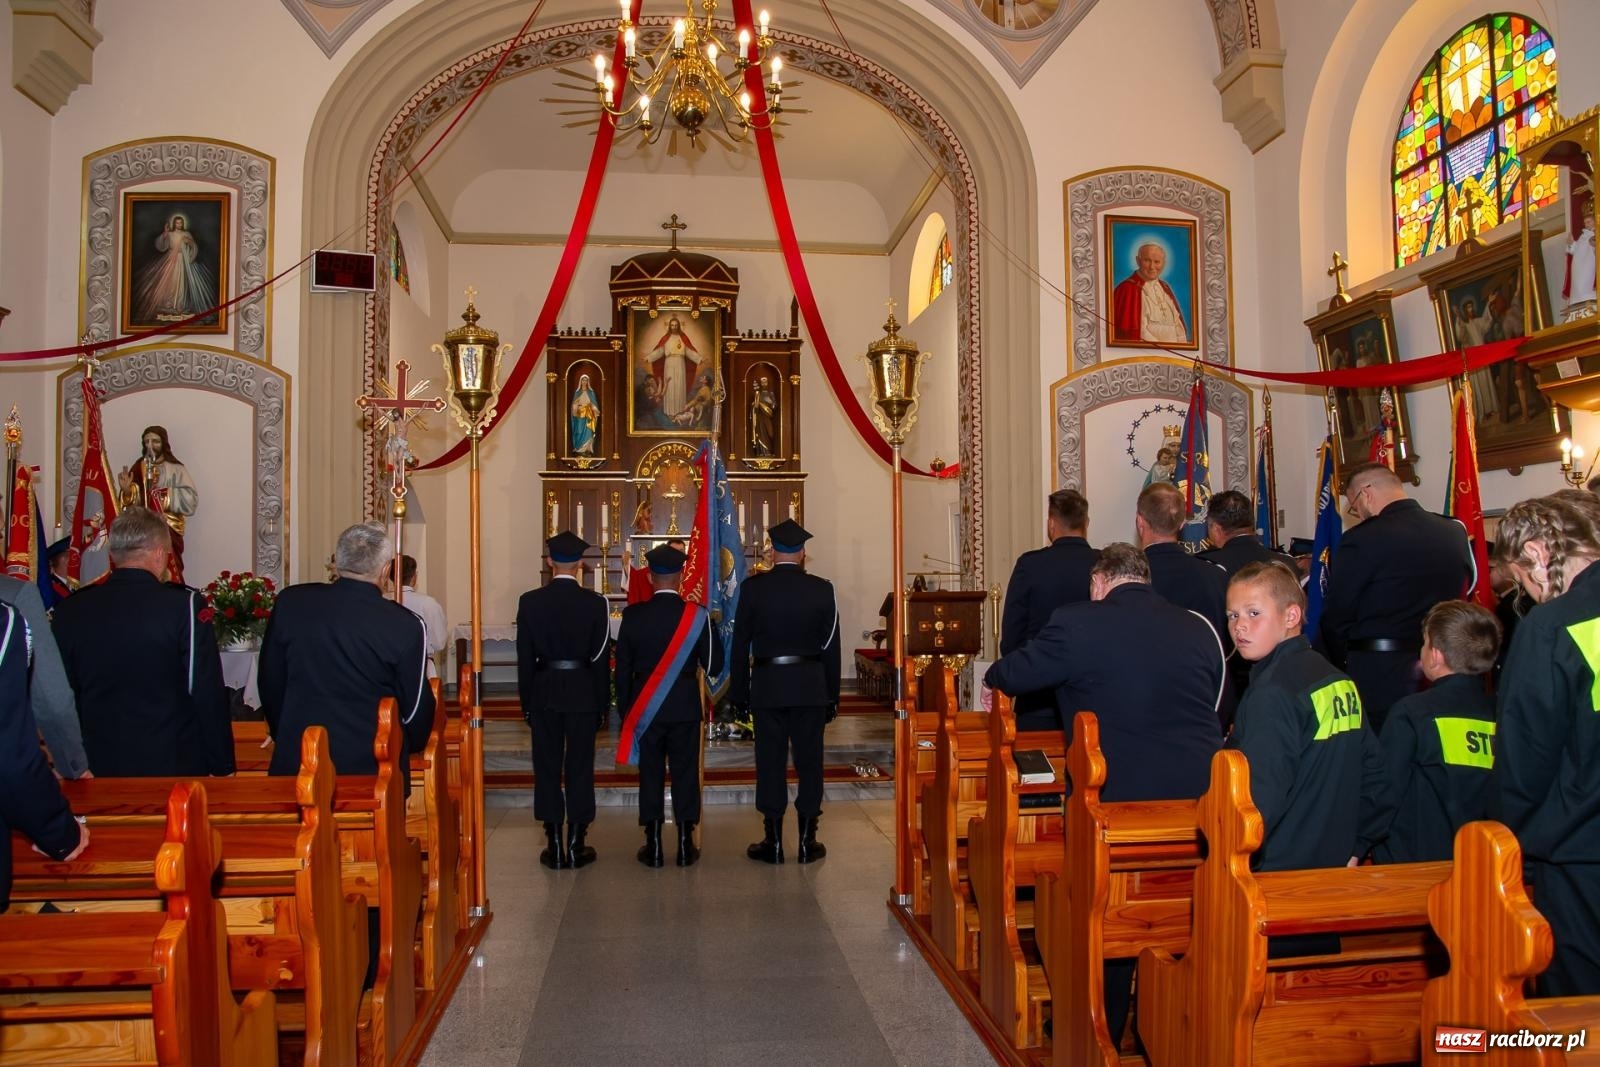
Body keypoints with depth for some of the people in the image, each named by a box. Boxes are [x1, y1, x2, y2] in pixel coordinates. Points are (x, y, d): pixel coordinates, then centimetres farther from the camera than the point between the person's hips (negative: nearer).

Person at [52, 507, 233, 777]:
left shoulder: (69, 610, -1)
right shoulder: (186, 605, -14)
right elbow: (210, 696, -13)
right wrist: (224, 767, -4)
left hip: (101, 767, 4)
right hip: (175, 766, -4)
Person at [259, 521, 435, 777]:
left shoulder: (290, 602, -5)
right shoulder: (406, 627, -15)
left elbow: (270, 682, 6)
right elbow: (416, 706, -4)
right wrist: (408, 747, 18)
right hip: (370, 765, -2)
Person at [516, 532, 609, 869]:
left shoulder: (530, 601, -4)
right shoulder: (595, 602, -6)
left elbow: (524, 658, 0)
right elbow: (601, 657, -3)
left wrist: (526, 701, 8)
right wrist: (602, 702, 6)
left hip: (544, 692, 1)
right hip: (582, 693, -1)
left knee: (547, 768, 7)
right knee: (580, 767, 6)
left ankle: (554, 846, 11)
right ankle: (576, 845, 10)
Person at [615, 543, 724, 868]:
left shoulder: (633, 615, -7)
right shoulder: (697, 615, -9)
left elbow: (622, 667, -1)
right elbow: (713, 664, -4)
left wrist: (625, 707, 11)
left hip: (645, 706, 0)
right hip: (685, 707, 0)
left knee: (650, 774, 8)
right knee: (685, 773, 8)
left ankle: (653, 847, 13)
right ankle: (685, 846, 12)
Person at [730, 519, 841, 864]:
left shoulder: (752, 587, -3)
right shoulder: (822, 589, -1)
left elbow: (741, 644, 0)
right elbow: (831, 647, 2)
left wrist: (738, 691, 7)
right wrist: (832, 695, 9)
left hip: (767, 684, 0)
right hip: (810, 686, 1)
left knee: (770, 761, 5)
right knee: (809, 760, 7)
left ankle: (774, 841, 10)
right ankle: (807, 841, 11)